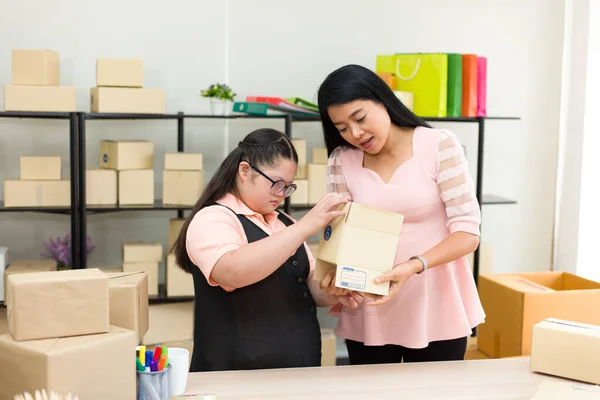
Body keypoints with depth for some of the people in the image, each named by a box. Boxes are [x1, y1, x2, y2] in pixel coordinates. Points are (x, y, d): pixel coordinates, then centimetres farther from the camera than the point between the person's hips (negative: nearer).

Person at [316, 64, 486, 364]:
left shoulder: (440, 145, -8)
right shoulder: (341, 161, 1)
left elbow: (467, 232, -12)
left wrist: (413, 267, -27)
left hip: (435, 311, -2)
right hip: (369, 315, 2)